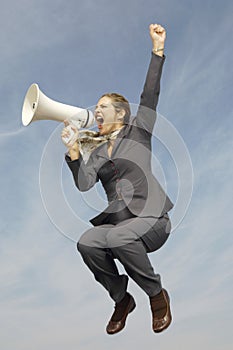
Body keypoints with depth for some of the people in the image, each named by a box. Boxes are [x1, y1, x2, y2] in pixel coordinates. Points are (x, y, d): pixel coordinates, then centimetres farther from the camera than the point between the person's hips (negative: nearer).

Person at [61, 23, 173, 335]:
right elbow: (83, 184, 1)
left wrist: (158, 50, -12)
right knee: (86, 243, -26)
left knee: (119, 237, -34)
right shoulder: (97, 152, 17)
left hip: (150, 218, -4)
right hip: (115, 221, 4)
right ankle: (121, 299, -1)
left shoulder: (138, 130, 8)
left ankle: (157, 295, -9)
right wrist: (73, 151, -12)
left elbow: (150, 95, -6)